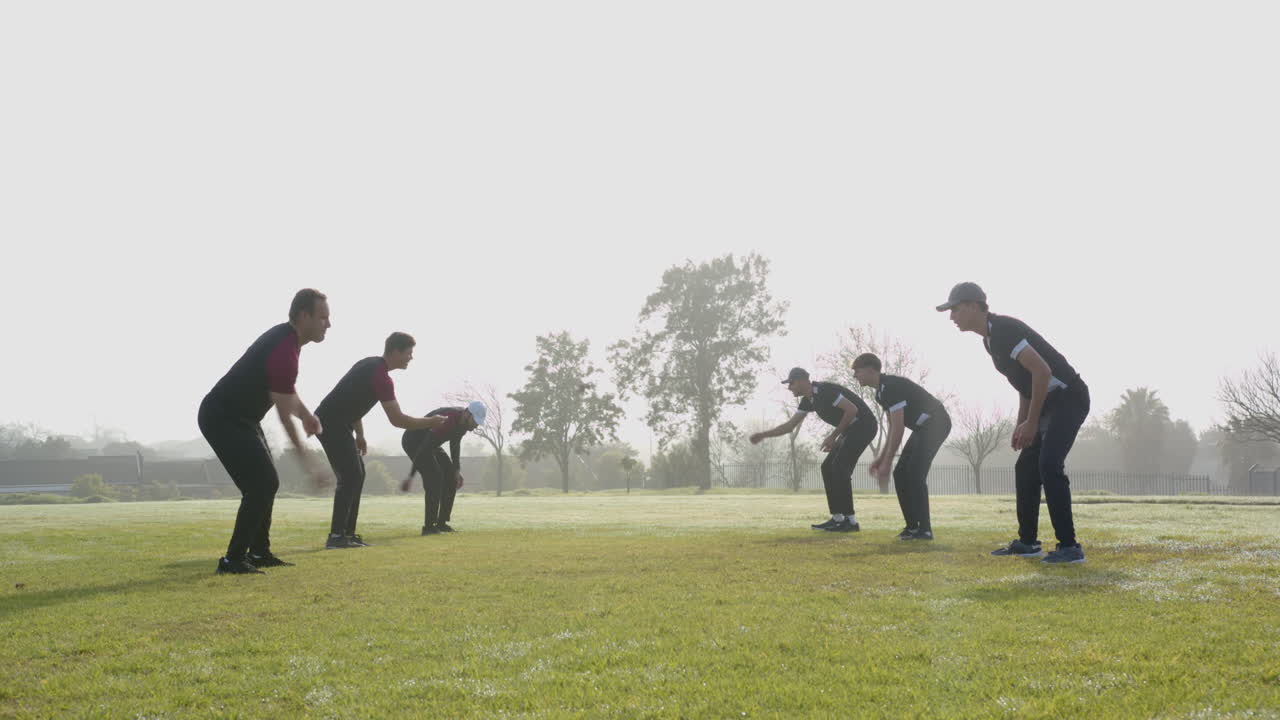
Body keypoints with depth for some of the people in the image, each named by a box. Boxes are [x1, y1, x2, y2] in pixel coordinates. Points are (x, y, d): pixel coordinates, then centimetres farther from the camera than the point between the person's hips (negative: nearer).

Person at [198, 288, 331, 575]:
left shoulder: (286, 336, 4)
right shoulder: (284, 353, -28)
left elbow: (285, 389, 21)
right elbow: (285, 416, -24)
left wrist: (305, 414, 5)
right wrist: (307, 461, -20)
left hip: (239, 417, 10)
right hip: (223, 419, -10)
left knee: (266, 483, 13)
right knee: (261, 484, -15)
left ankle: (259, 552, 22)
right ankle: (233, 559, -9)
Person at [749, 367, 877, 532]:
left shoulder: (825, 390, -21)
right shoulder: (808, 400, 9)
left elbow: (852, 409, -25)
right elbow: (790, 425, 14)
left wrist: (833, 436, -18)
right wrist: (763, 435, 8)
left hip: (863, 425, -10)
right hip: (851, 429, 10)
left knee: (840, 467, -17)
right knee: (828, 467, 6)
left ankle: (850, 521, -15)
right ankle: (838, 518, 8)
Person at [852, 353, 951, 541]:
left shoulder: (892, 387, -23)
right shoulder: (881, 391, 10)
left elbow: (898, 428, -26)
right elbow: (893, 427, 16)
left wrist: (887, 462, -23)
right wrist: (881, 458, 12)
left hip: (935, 423, -10)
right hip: (923, 427, 10)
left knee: (914, 475, -17)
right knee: (900, 474, 5)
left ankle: (924, 529, -13)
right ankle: (912, 526, 9)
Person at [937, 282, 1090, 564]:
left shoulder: (1003, 329, -20)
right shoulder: (991, 339, 12)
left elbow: (1042, 371, -27)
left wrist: (1031, 422, -23)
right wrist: (1021, 424, 15)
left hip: (1068, 397, -11)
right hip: (1049, 402, 11)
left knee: (1049, 466, -21)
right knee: (1026, 468, 12)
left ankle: (1069, 546, -18)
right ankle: (1027, 542, 19)